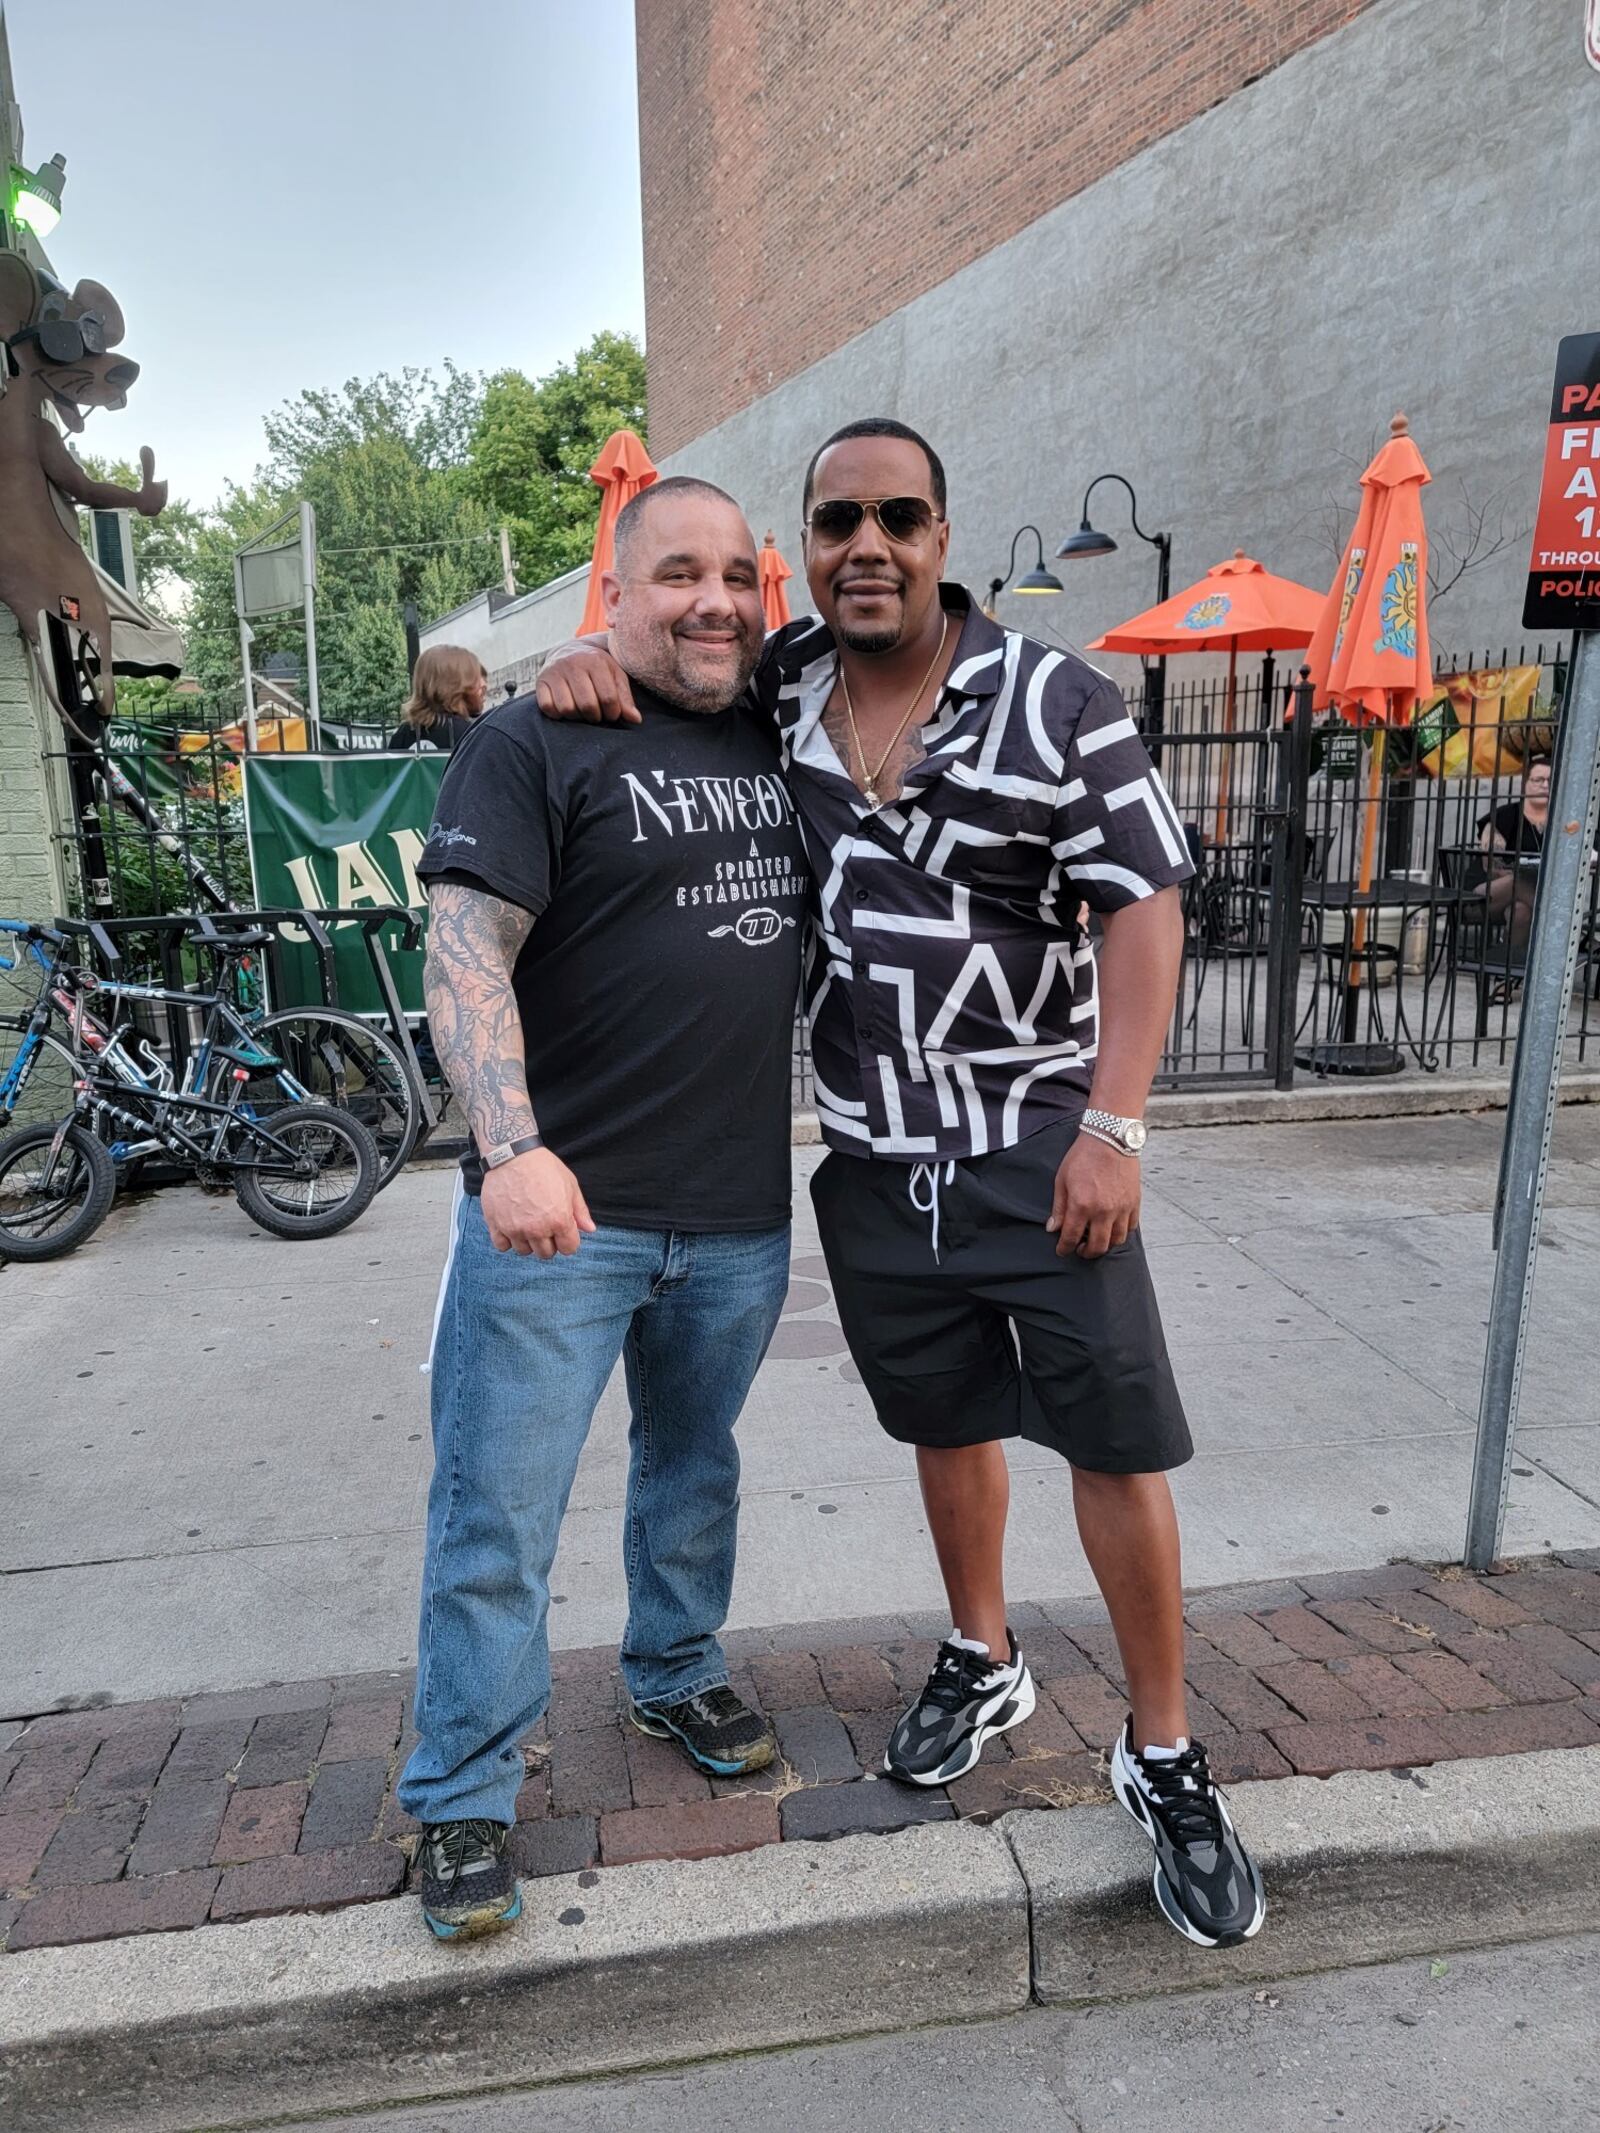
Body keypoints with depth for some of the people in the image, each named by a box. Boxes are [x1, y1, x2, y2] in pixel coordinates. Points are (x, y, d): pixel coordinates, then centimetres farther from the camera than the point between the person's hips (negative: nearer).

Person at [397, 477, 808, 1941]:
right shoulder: (536, 747, -7)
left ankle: (676, 1676, 45)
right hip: (559, 1214, -5)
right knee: (498, 1516, 4)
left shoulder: (776, 742, 11)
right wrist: (513, 1149, -29)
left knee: (695, 1470, 22)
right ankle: (465, 1800, 23)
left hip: (743, 1215, 6)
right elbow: (464, 954, -16)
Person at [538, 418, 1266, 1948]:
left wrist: (1112, 1127, -16)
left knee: (1117, 1440, 2)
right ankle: (982, 1665, 42)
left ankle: (1163, 1759, 22)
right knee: (946, 1420, 18)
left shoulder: (1054, 699, -8)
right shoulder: (776, 685, 2)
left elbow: (1143, 905, -9)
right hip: (873, 1157, 3)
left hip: (1038, 1142, -3)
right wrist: (585, 658, -6)